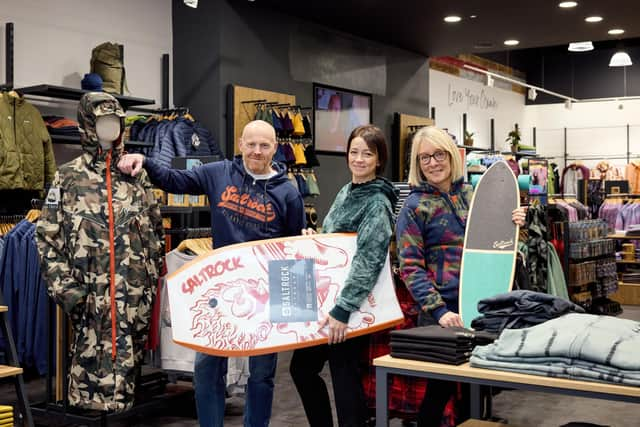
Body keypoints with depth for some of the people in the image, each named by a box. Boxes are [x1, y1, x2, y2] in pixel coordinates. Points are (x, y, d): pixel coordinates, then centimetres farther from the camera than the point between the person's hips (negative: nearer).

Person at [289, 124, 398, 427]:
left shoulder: (377, 203, -16)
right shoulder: (346, 192, 11)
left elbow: (368, 260, -25)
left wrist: (342, 309, -29)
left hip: (353, 304, -9)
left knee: (344, 374, 0)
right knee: (301, 366, 16)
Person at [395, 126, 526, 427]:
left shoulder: (470, 194, 8)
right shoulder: (415, 206, -6)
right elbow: (410, 267, -12)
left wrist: (511, 226, -3)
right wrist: (439, 311, -22)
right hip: (444, 311, -5)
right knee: (442, 386, 1)